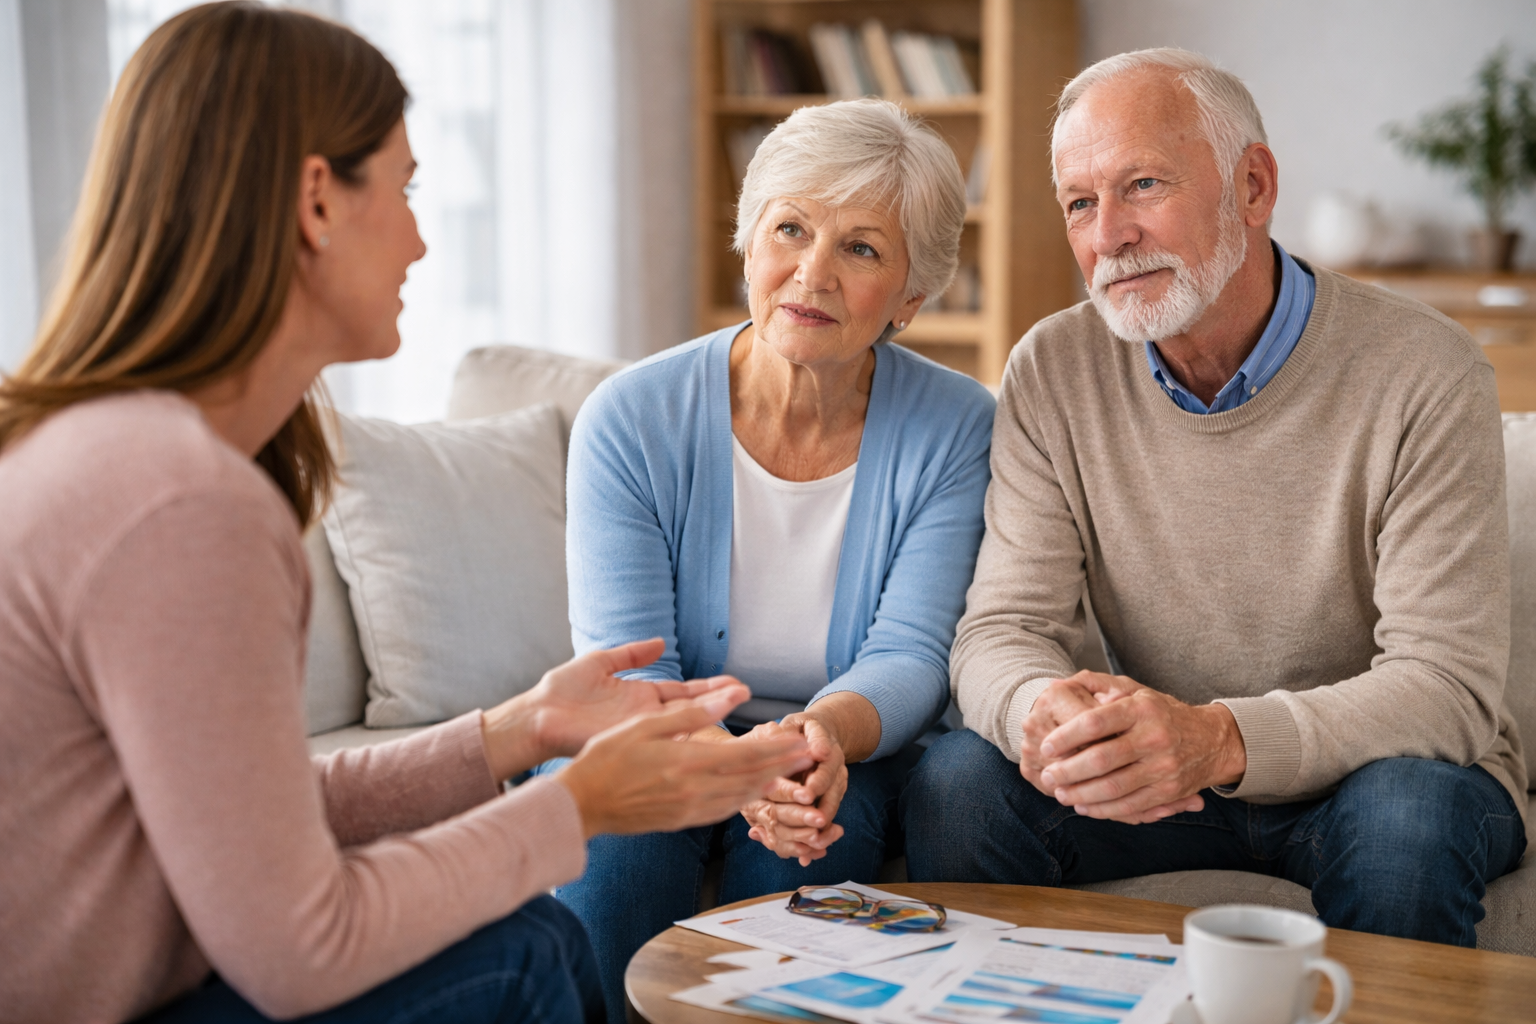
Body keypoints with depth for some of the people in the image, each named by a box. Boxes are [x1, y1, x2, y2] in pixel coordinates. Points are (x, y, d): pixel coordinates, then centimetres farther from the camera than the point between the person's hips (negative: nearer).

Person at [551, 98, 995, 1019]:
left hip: (847, 761, 1)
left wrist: (824, 731, -36)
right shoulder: (631, 422, -10)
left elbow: (909, 658, -12)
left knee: (807, 838, -32)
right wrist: (731, 760, -37)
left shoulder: (958, 432, -7)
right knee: (620, 824, -32)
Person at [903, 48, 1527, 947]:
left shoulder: (1423, 373, -16)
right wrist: (1043, 709, -34)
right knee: (957, 783, -22)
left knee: (1404, 820, -35)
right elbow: (1005, 627, -8)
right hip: (1159, 772, 3)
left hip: (1379, 765, -2)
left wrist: (1221, 738, -39)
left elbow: (1448, 685, -21)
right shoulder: (1053, 374, -5)